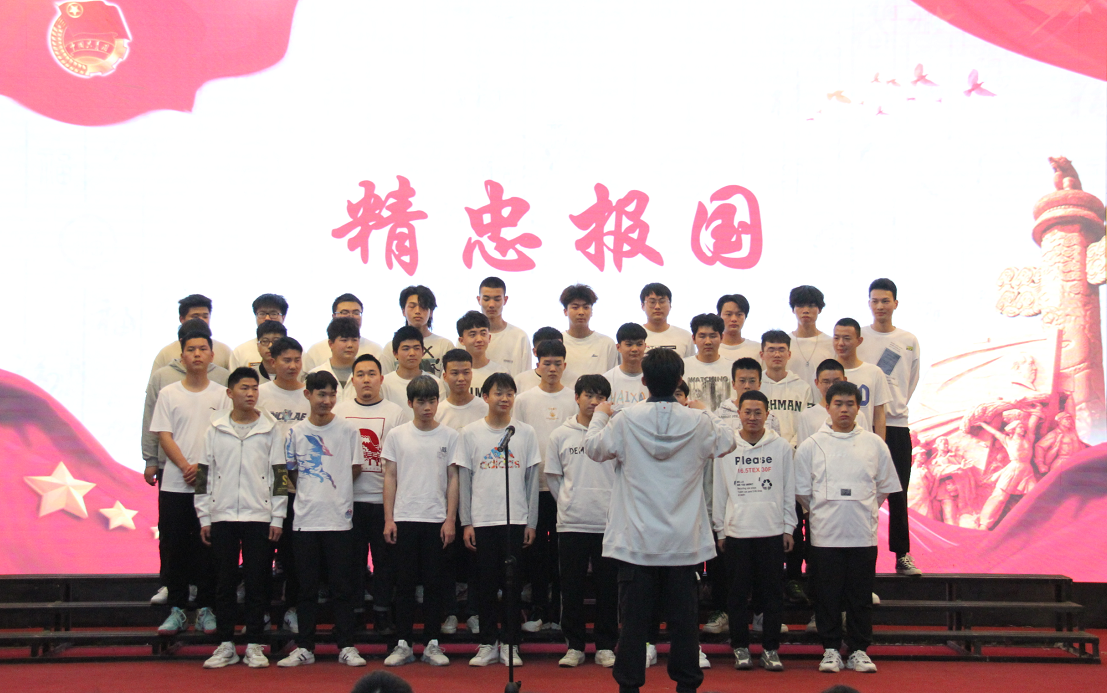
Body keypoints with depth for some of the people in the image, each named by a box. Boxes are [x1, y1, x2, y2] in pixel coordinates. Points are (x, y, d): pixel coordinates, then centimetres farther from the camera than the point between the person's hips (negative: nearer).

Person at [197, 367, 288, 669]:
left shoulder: (271, 430, 4)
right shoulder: (215, 430, 7)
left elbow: (280, 475, 4)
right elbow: (204, 475, 9)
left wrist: (278, 518, -1)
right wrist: (204, 517, 4)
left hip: (259, 517, -1)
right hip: (222, 517, 1)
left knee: (257, 583, 1)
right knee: (224, 582, 4)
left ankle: (255, 646, 8)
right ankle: (226, 645, 11)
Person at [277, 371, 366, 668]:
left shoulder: (348, 430, 1)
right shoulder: (296, 432, 5)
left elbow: (355, 469, 5)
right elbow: (291, 472, 11)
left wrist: (333, 489, 7)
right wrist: (311, 491, 8)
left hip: (339, 518, -1)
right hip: (305, 518, 2)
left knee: (342, 586, 2)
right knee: (306, 587, 7)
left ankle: (346, 646, 8)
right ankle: (304, 647, 14)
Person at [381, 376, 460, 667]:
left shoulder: (449, 436, 3)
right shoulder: (397, 436, 5)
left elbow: (453, 479, 4)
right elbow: (390, 478, 6)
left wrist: (450, 519, -3)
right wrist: (389, 519, 0)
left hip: (436, 520, 0)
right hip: (404, 520, 0)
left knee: (434, 583, 3)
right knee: (405, 583, 3)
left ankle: (432, 644, 10)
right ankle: (403, 644, 8)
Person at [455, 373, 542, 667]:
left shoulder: (526, 433, 5)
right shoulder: (470, 433, 4)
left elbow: (532, 480, 7)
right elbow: (464, 480, 5)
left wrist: (531, 522, 2)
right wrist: (466, 522, -1)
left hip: (516, 520, 0)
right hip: (482, 521, 0)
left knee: (512, 583, 2)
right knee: (486, 583, 2)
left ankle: (509, 643, 10)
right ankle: (488, 643, 9)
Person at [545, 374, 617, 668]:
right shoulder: (560, 435, 7)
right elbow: (552, 477, 13)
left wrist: (615, 505, 2)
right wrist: (570, 503, 9)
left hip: (609, 522, -1)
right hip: (571, 523, 1)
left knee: (608, 587, 3)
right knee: (572, 586, 4)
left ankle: (605, 646, 12)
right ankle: (574, 646, 13)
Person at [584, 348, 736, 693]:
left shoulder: (625, 420, -11)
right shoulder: (698, 422, -6)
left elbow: (594, 448, 5)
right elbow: (726, 442, 14)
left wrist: (599, 415, 22)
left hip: (636, 539, -1)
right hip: (683, 539, 1)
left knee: (633, 615, 5)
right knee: (683, 614, 8)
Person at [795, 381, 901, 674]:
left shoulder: (874, 444, 6)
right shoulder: (811, 445, 3)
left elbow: (886, 486, 14)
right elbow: (801, 490, 8)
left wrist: (866, 511, 12)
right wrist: (821, 513, 8)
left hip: (863, 534, 1)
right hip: (825, 534, -1)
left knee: (861, 595, 4)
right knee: (828, 595, 2)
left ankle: (859, 650, 13)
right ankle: (831, 649, 12)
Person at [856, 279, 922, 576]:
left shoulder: (909, 341, 10)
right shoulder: (858, 337, 4)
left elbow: (910, 382, 13)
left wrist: (894, 406, 3)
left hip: (896, 422, 1)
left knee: (898, 494, 3)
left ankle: (902, 555, 9)